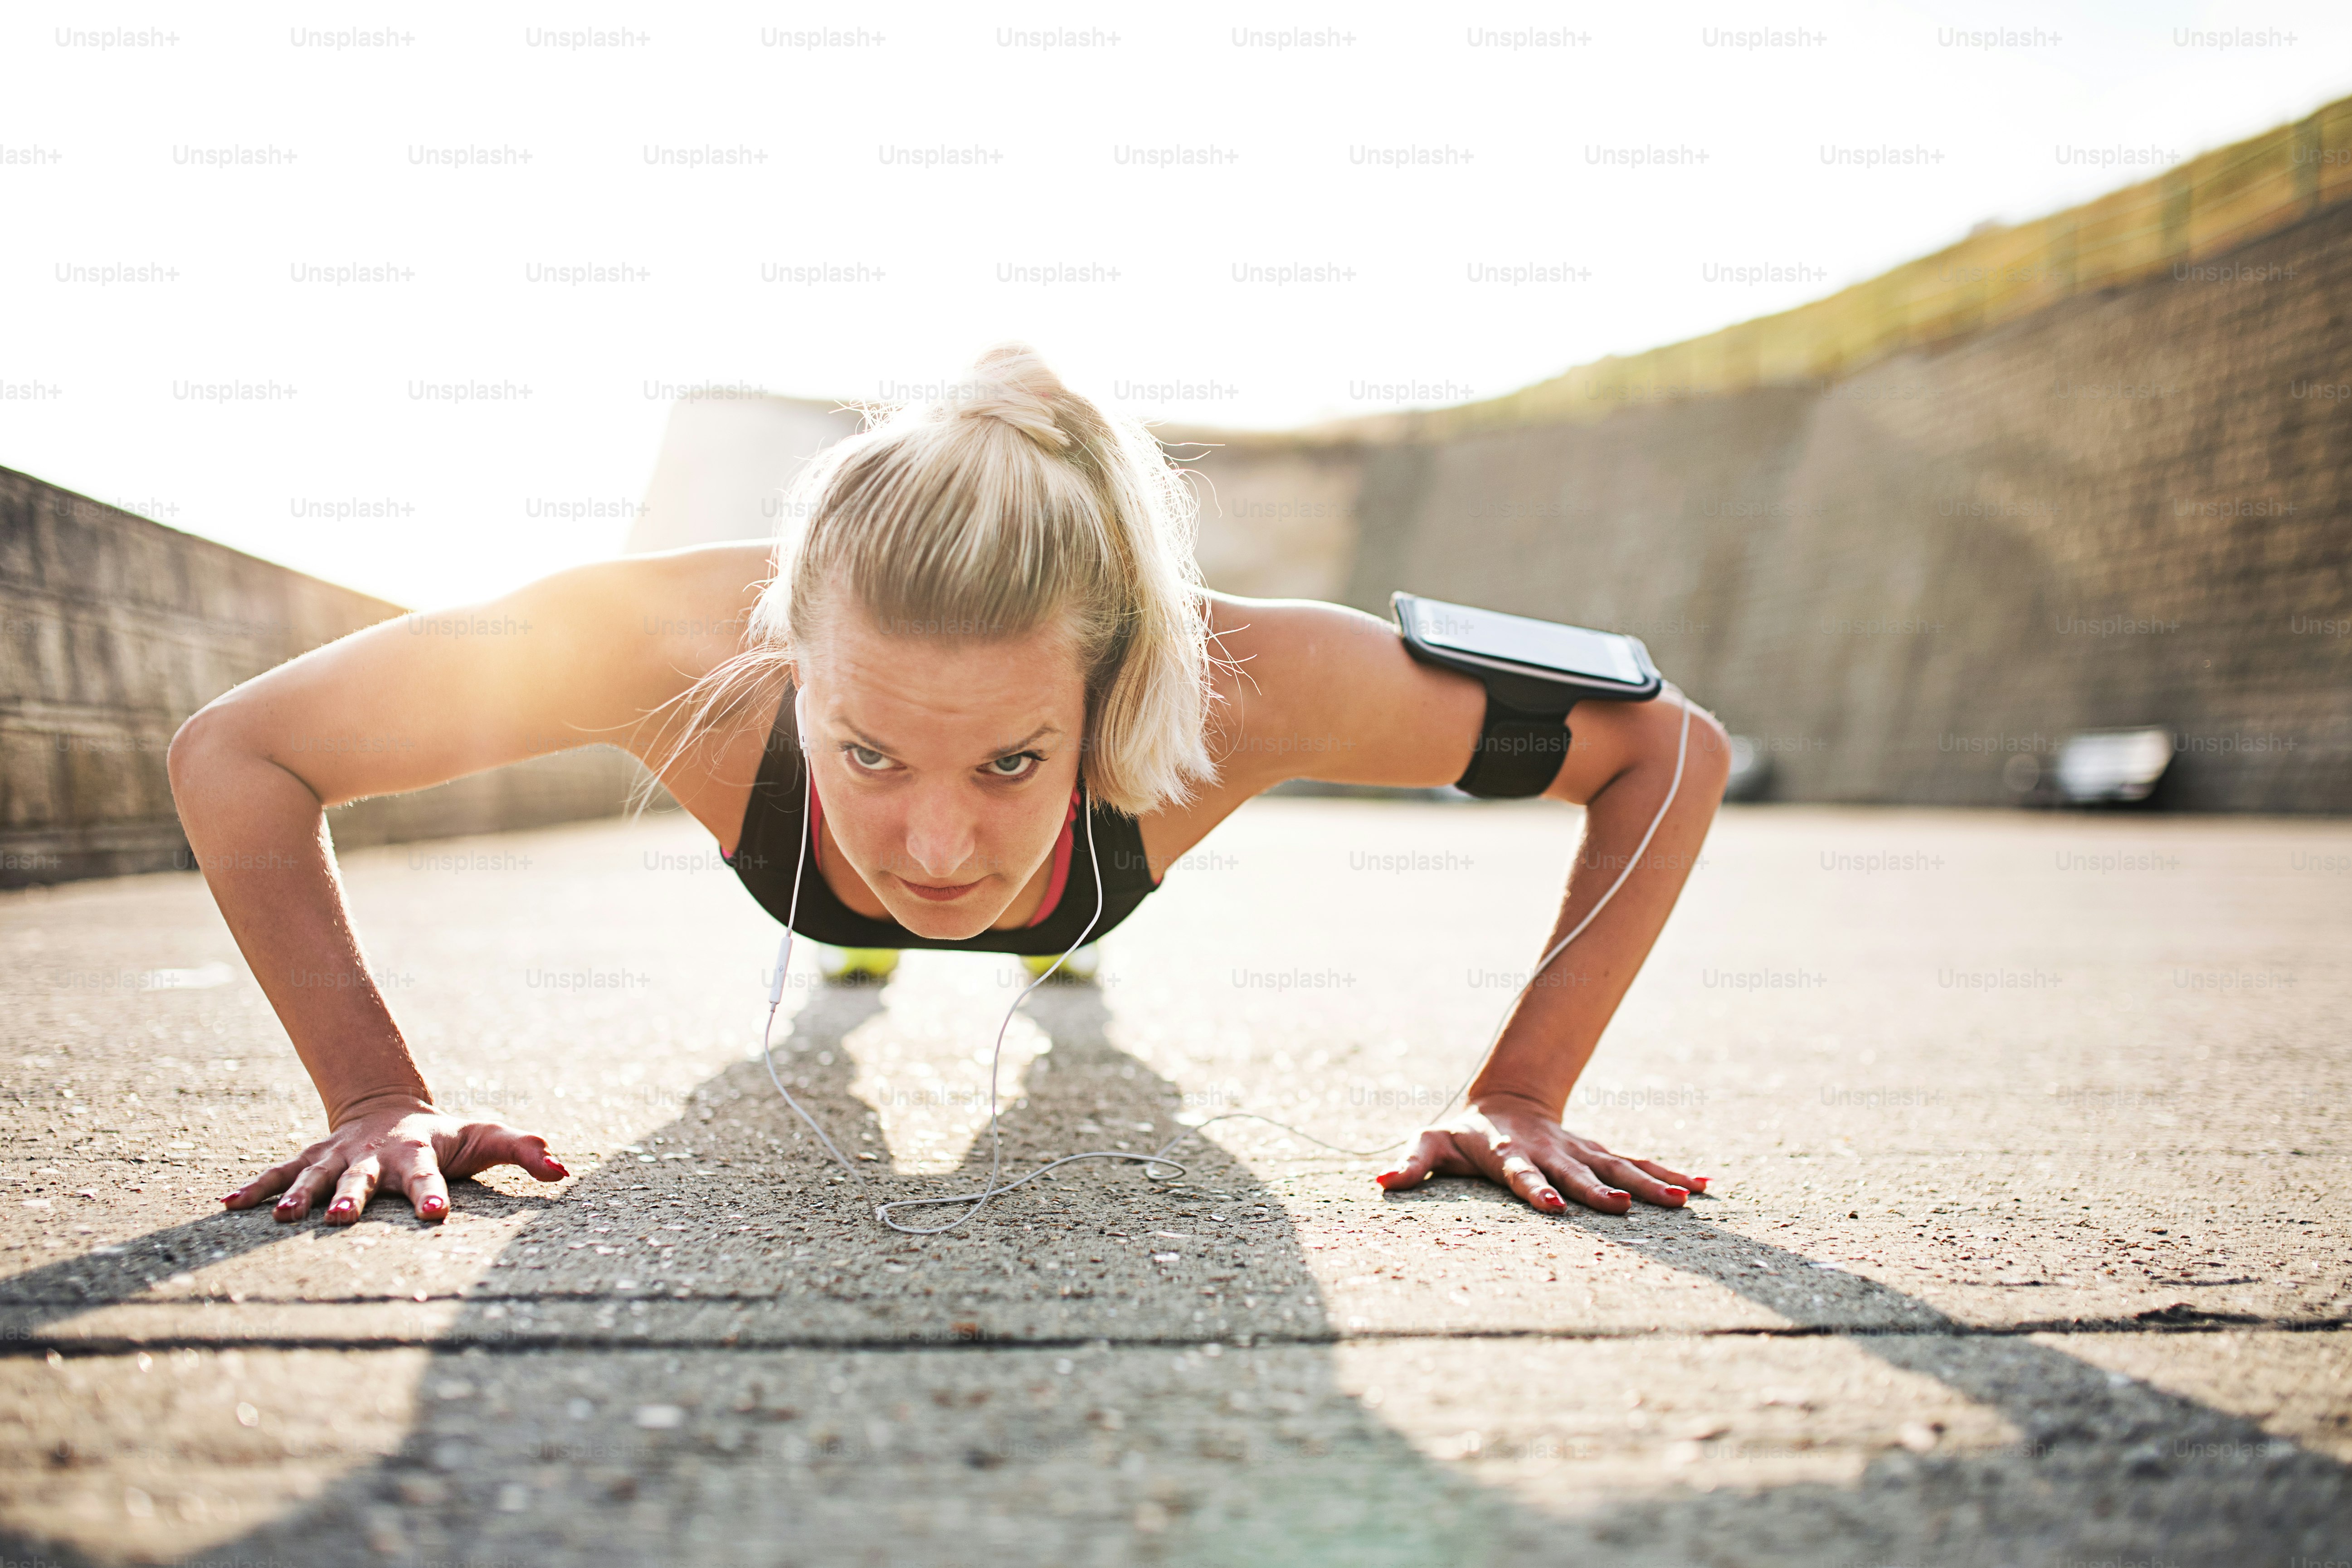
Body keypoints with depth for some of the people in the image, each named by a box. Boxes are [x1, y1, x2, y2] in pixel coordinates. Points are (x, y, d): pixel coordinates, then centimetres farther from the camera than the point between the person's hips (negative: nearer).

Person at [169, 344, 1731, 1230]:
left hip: (1075, 958, 0)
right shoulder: (679, 643, -49)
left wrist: (1522, 1099, -37)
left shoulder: (1233, 683, -49)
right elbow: (231, 754, -34)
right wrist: (380, 1095, -40)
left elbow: (1673, 753, -35)